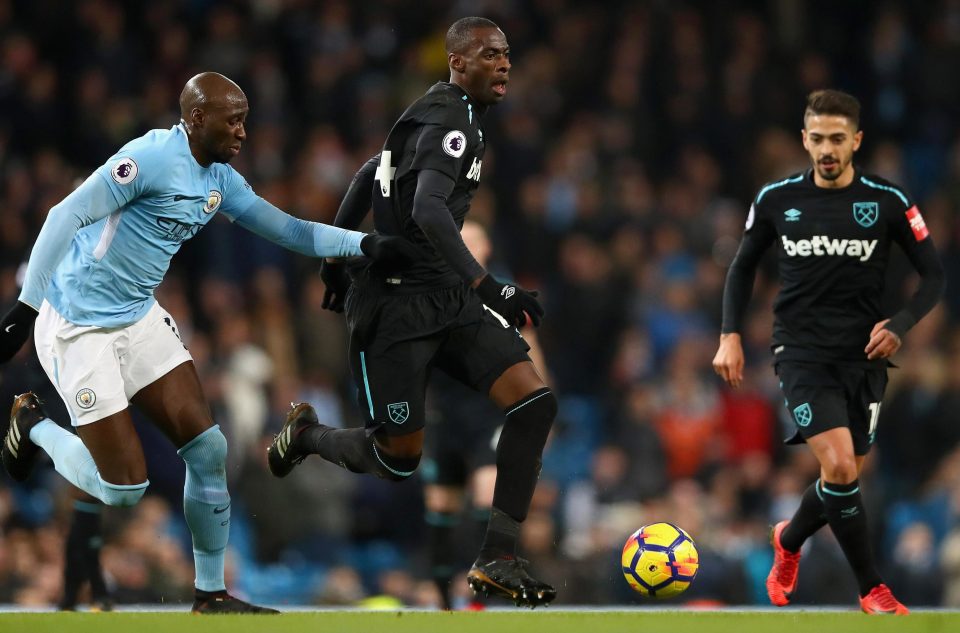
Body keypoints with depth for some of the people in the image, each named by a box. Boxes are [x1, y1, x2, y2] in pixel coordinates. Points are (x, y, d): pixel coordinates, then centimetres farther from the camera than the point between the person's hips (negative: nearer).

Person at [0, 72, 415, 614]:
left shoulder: (220, 180, 6)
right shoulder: (154, 157, -21)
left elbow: (287, 230, 11)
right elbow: (67, 216, -22)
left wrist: (367, 244, -1)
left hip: (140, 318, 8)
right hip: (79, 325, -8)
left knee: (207, 448, -1)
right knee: (125, 487, -6)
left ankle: (211, 594, 11)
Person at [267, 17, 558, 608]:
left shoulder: (448, 117, 14)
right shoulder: (451, 123, -18)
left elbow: (368, 176, 25)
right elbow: (429, 212, -33)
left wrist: (337, 255, 32)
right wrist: (489, 288, -40)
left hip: (449, 297, 9)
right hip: (398, 306, -9)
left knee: (536, 401, -10)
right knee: (399, 459, -2)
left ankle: (498, 559, -9)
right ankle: (306, 434, 31)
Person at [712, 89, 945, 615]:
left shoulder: (888, 202, -3)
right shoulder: (776, 200, 0)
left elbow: (934, 276, 3)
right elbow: (743, 266, 14)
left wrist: (899, 325, -13)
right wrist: (731, 336, 3)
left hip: (863, 356, 2)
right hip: (802, 353, -2)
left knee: (844, 480, 7)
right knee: (839, 466, -20)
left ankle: (788, 542, 40)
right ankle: (871, 590, -7)